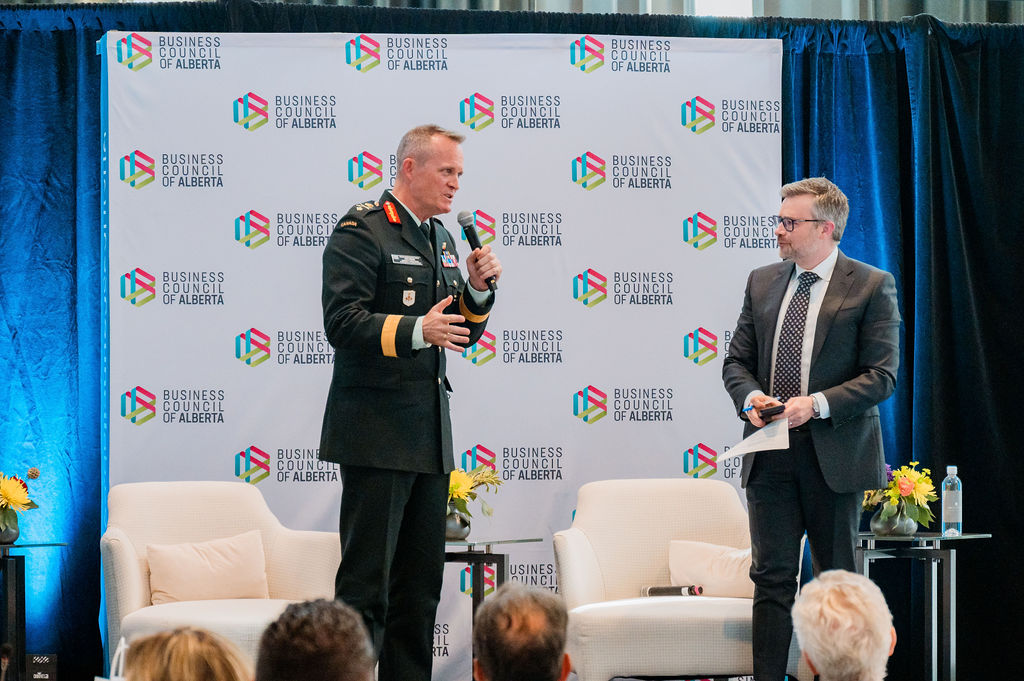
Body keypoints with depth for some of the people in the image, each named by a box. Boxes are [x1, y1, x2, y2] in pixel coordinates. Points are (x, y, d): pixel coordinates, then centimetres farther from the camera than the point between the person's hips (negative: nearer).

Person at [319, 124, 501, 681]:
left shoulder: (441, 238, 18)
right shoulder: (361, 230, -7)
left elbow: (460, 334, 22)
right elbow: (342, 323, -16)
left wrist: (478, 290, 4)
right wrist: (416, 330, -27)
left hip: (429, 434, 8)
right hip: (376, 433, -8)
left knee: (421, 586, 10)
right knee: (366, 584, -9)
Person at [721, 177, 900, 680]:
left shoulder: (871, 286, -4)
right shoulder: (762, 282, 12)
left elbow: (882, 375, -8)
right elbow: (737, 361, 16)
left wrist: (818, 403, -19)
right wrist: (749, 396, -6)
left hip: (834, 454, -4)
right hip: (770, 454, 4)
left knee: (837, 579, 6)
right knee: (772, 578, 3)